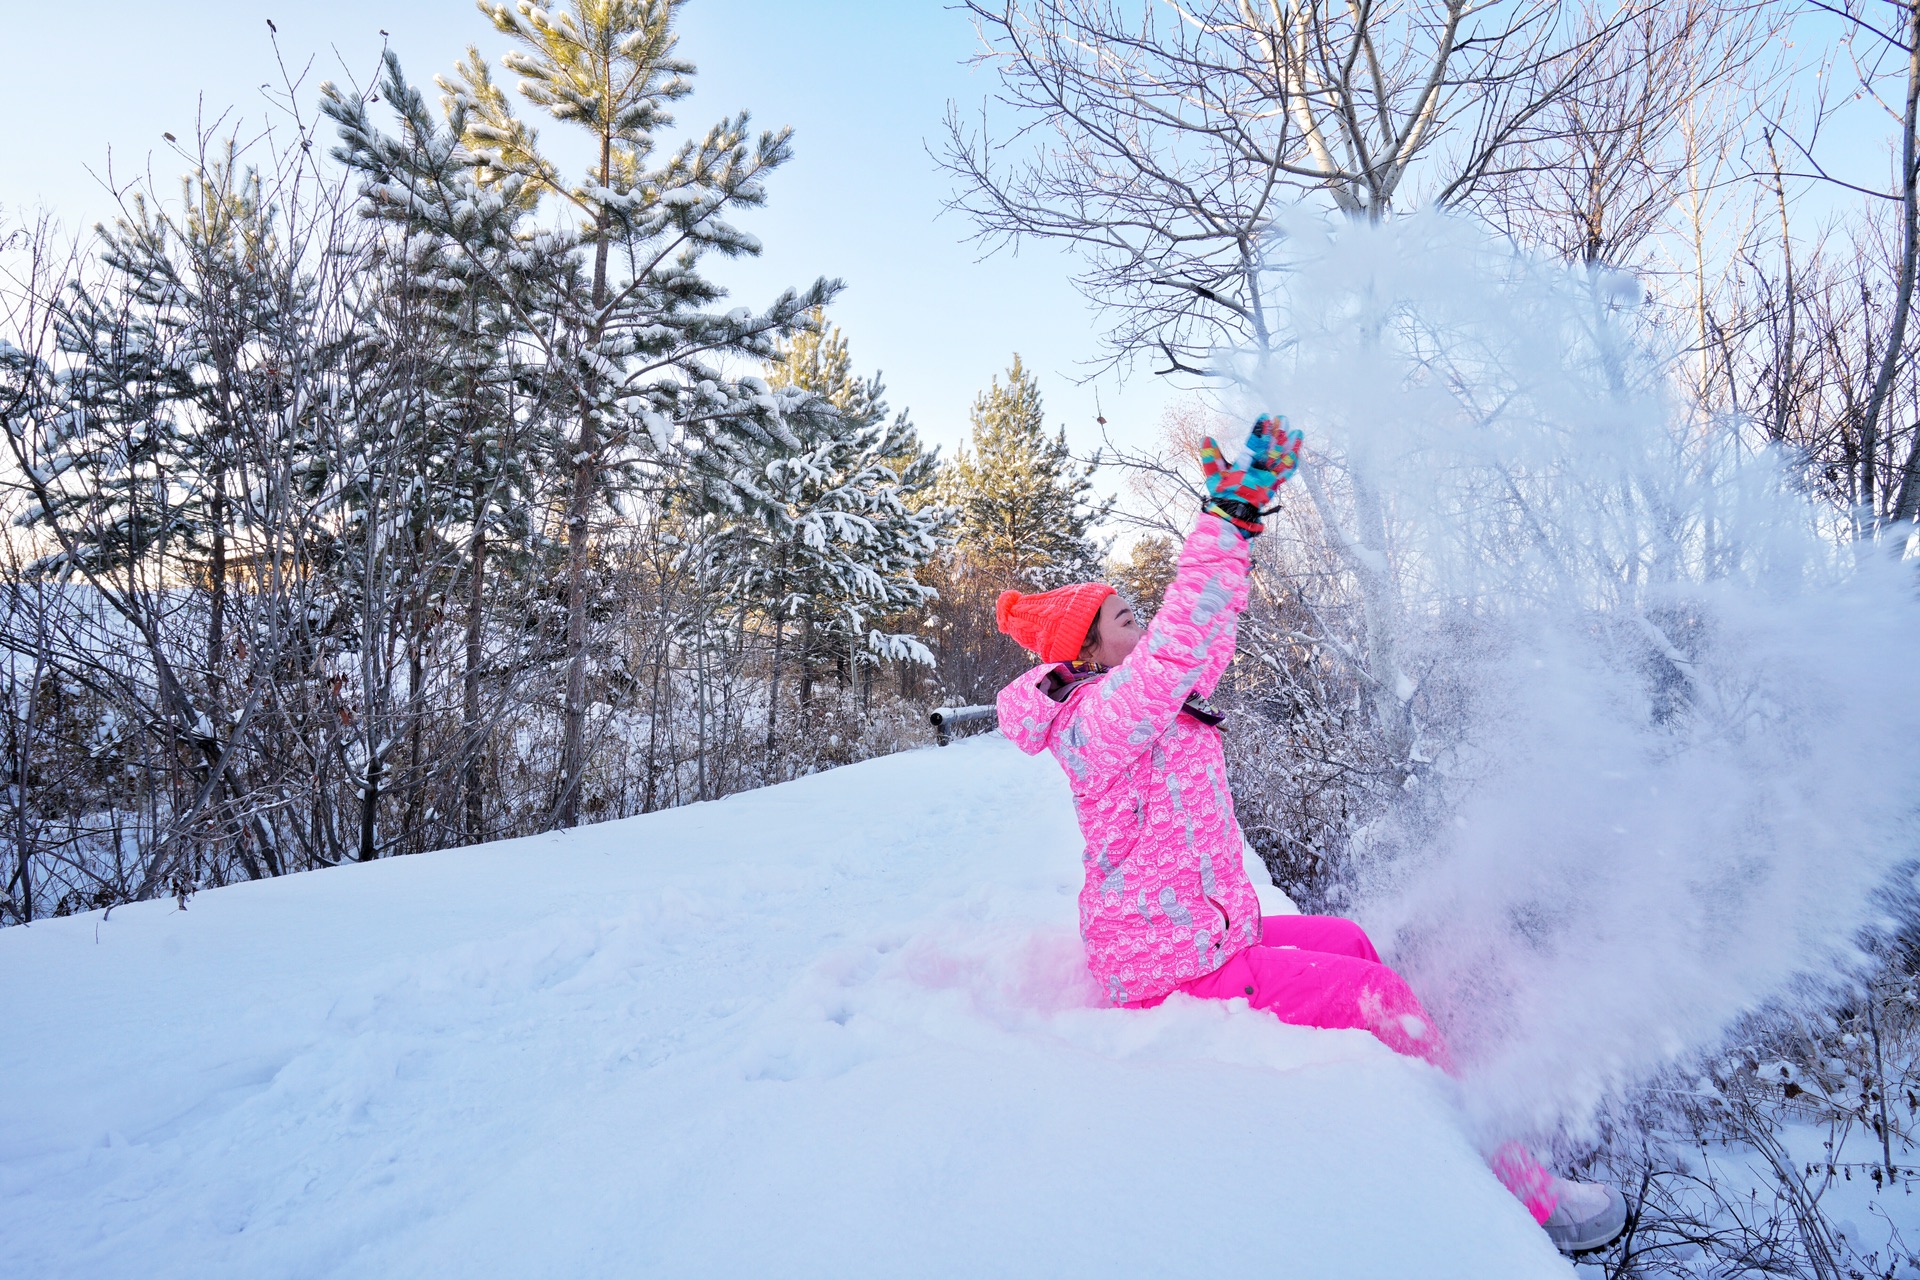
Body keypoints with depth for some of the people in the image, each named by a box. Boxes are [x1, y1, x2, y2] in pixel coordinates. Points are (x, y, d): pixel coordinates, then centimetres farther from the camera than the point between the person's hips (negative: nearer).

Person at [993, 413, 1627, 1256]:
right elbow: (1180, 639, -34)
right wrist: (1226, 519, -33)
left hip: (1203, 930, 11)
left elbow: (1205, 641, 11)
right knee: (1372, 993, -13)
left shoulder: (1130, 702, 8)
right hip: (1172, 969, -11)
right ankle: (1514, 1193, -1)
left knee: (1347, 942, 21)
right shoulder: (1098, 718, -22)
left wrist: (1241, 519, 7)